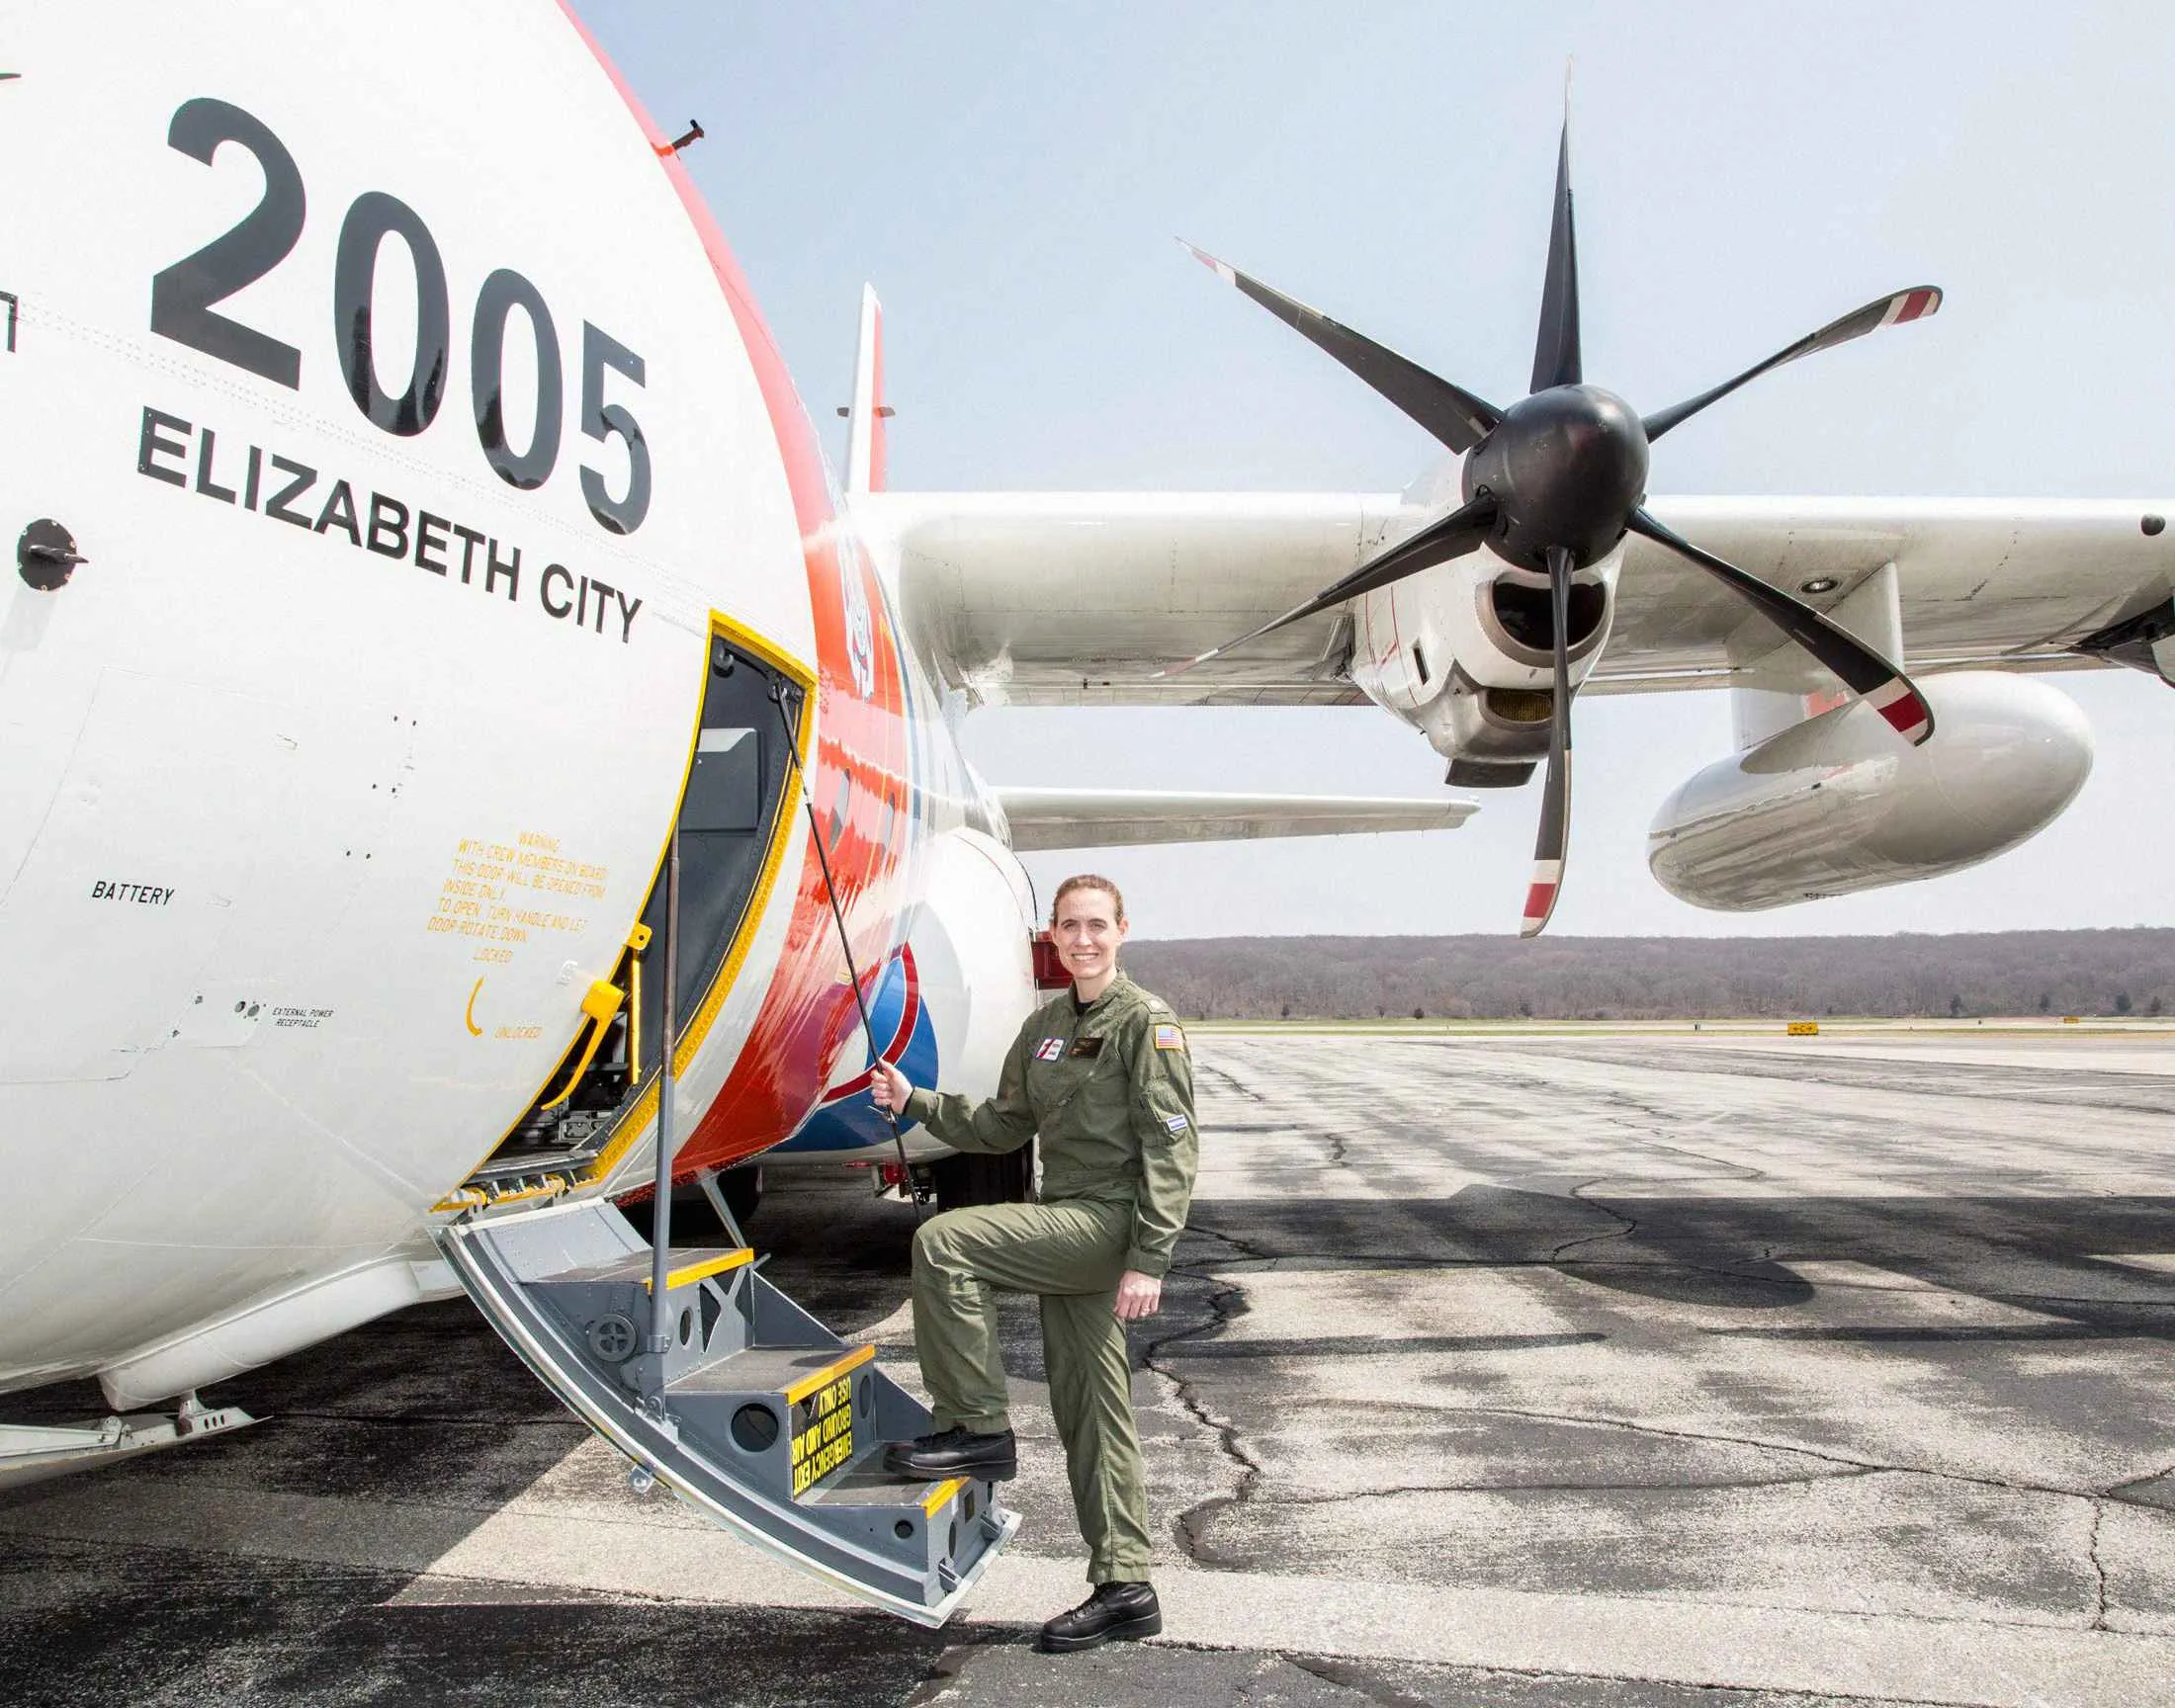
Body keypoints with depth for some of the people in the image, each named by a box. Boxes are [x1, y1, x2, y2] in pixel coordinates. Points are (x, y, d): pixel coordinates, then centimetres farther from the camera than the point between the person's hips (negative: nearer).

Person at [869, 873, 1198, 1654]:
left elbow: (1170, 1146, -14)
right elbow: (1002, 1125, 19)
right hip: (1068, 1228, 8)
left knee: (943, 1240, -18)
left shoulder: (1145, 1020, -9)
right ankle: (1125, 1588, 21)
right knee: (1088, 1410, 11)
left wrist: (1148, 1260, -20)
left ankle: (978, 1428, -7)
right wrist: (917, 1103, 6)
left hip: (1109, 1222, -8)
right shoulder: (1045, 1025, 15)